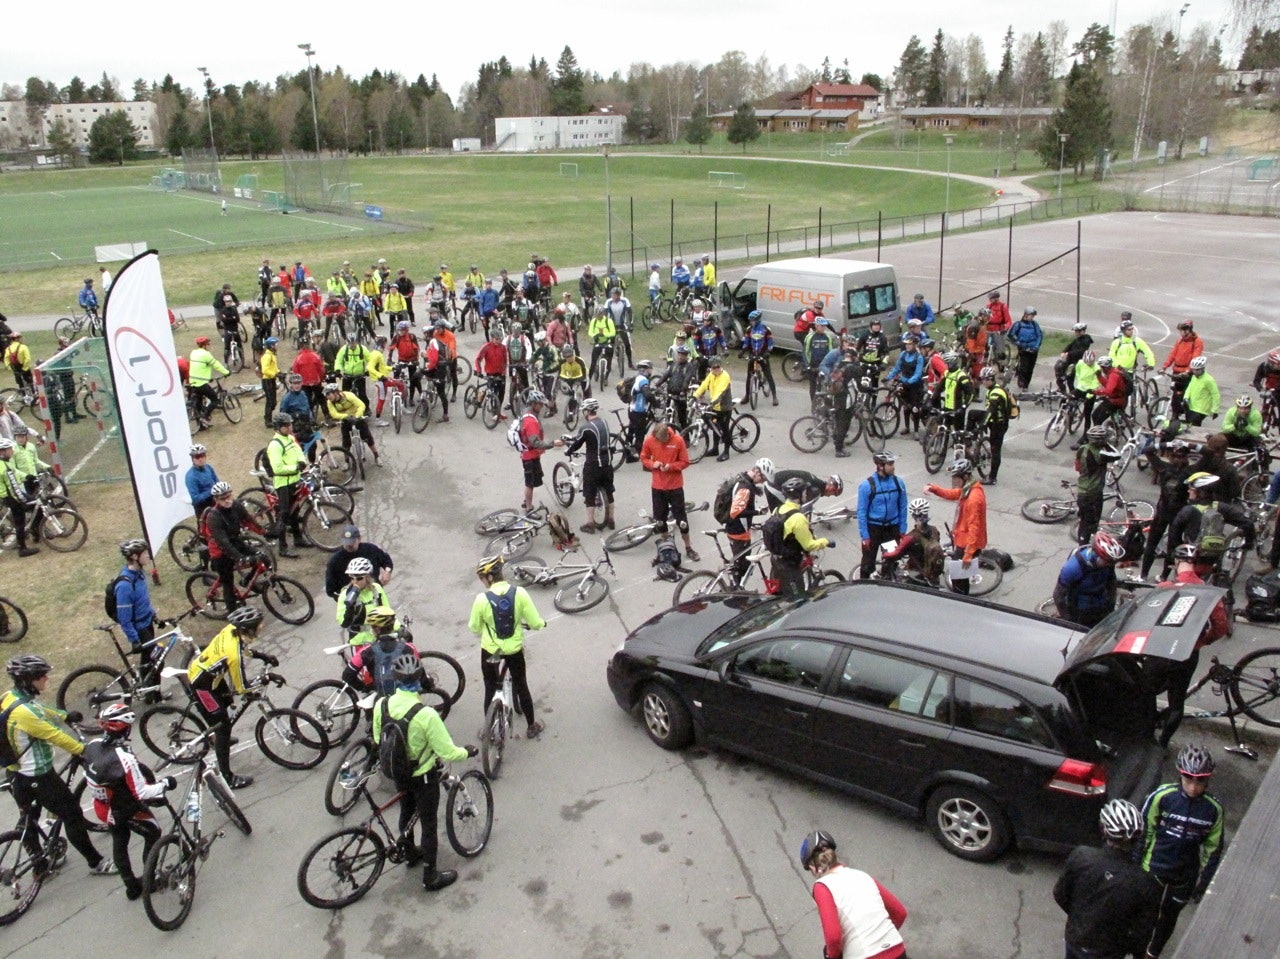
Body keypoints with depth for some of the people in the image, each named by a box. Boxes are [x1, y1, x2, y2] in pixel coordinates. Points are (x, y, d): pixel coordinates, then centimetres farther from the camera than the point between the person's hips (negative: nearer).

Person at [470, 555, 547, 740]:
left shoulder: (482, 598, -20)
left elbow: (474, 628, -5)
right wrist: (542, 623, 11)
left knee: (491, 689, 18)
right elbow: (535, 623, -12)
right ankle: (532, 726, 32)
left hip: (490, 650, -1)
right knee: (521, 687, 20)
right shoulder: (519, 593, -17)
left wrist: (472, 625, 19)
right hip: (514, 649, 1)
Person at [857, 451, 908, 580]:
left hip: (892, 527, 3)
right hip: (873, 528, -3)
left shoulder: (898, 482, -6)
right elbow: (862, 512, -12)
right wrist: (864, 535, -12)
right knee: (868, 562, 7)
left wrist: (902, 530, 4)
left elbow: (903, 507, 3)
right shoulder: (867, 485, -17)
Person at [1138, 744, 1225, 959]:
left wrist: (1203, 884, 2)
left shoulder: (1214, 810, -13)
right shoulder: (1163, 796, -22)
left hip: (1185, 877, 3)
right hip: (1153, 869, -2)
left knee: (1168, 919, 22)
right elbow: (1144, 831, -11)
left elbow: (1213, 849, -1)